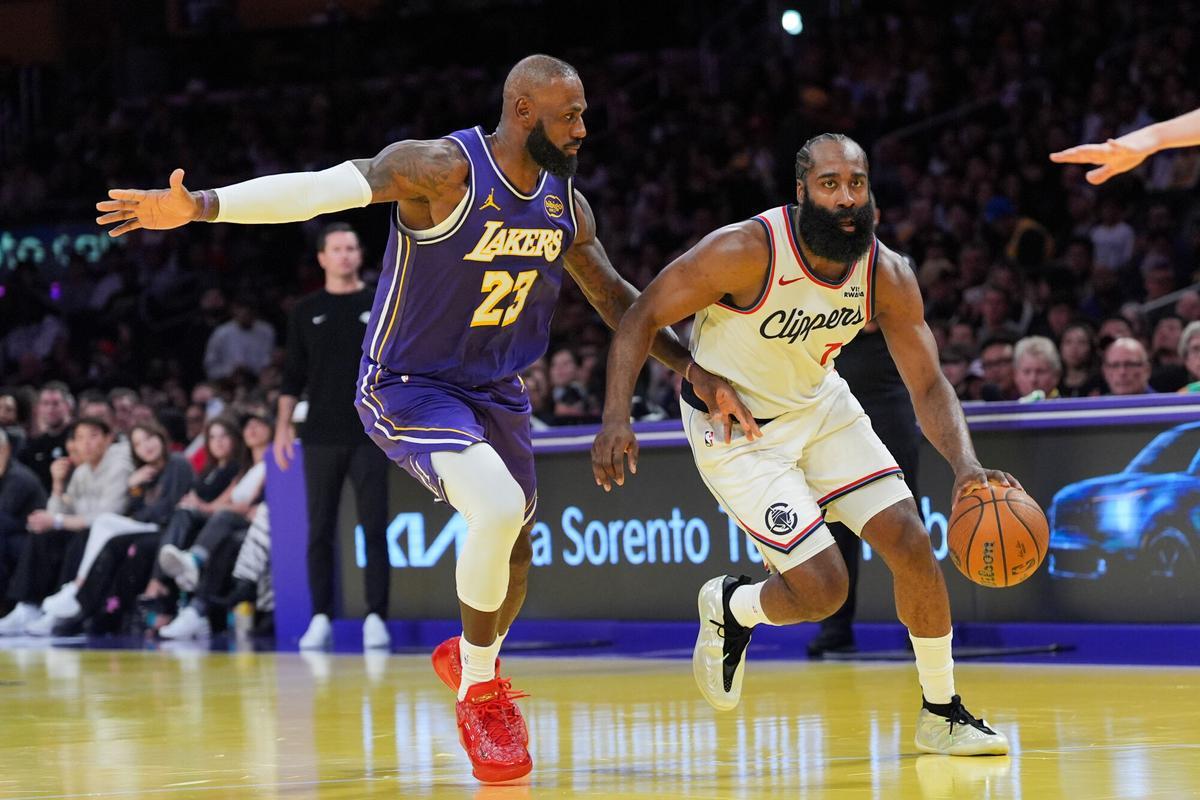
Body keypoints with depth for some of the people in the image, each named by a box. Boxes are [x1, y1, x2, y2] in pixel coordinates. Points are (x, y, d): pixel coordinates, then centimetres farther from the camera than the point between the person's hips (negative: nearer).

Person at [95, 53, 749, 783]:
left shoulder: (566, 206, -1)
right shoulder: (443, 169, -22)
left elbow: (616, 300, 13)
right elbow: (320, 188, -34)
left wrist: (696, 371, 5)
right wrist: (201, 206, -47)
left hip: (496, 389, 7)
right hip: (410, 387, -7)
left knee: (515, 549, 17)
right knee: (499, 508, -28)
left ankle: (471, 657, 50)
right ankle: (480, 692, -8)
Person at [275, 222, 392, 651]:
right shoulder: (306, 311, 8)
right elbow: (292, 377, 10)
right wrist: (282, 426, 3)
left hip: (369, 436, -1)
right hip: (321, 438, 1)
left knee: (374, 529, -4)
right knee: (320, 532, 2)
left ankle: (376, 618, -2)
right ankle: (321, 619, 7)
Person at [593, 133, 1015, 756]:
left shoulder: (887, 276, -14)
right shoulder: (748, 251, -28)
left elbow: (928, 386, -10)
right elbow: (643, 316, -20)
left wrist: (966, 466, -28)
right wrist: (616, 417, -32)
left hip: (819, 406, 5)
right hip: (735, 429, -5)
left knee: (911, 543, -6)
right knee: (822, 588, -13)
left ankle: (942, 714, 12)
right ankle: (729, 608, 22)